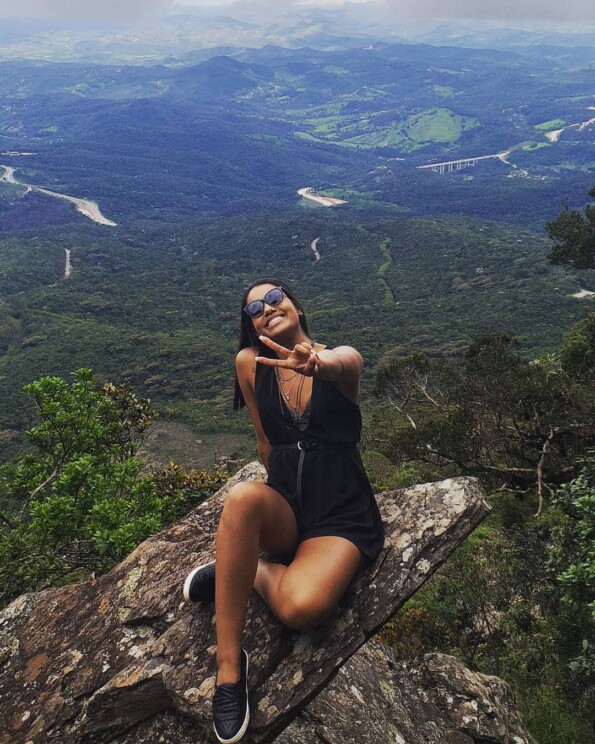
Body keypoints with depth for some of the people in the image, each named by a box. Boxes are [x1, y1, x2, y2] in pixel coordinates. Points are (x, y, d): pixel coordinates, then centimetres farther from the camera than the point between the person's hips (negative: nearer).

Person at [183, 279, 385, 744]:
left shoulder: (343, 359, -6)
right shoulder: (250, 363, 1)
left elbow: (340, 365, -33)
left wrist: (316, 363, -54)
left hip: (343, 515, -2)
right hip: (284, 506, 3)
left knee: (302, 608, -33)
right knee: (243, 497, -36)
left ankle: (242, 570, 1)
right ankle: (230, 665, -23)